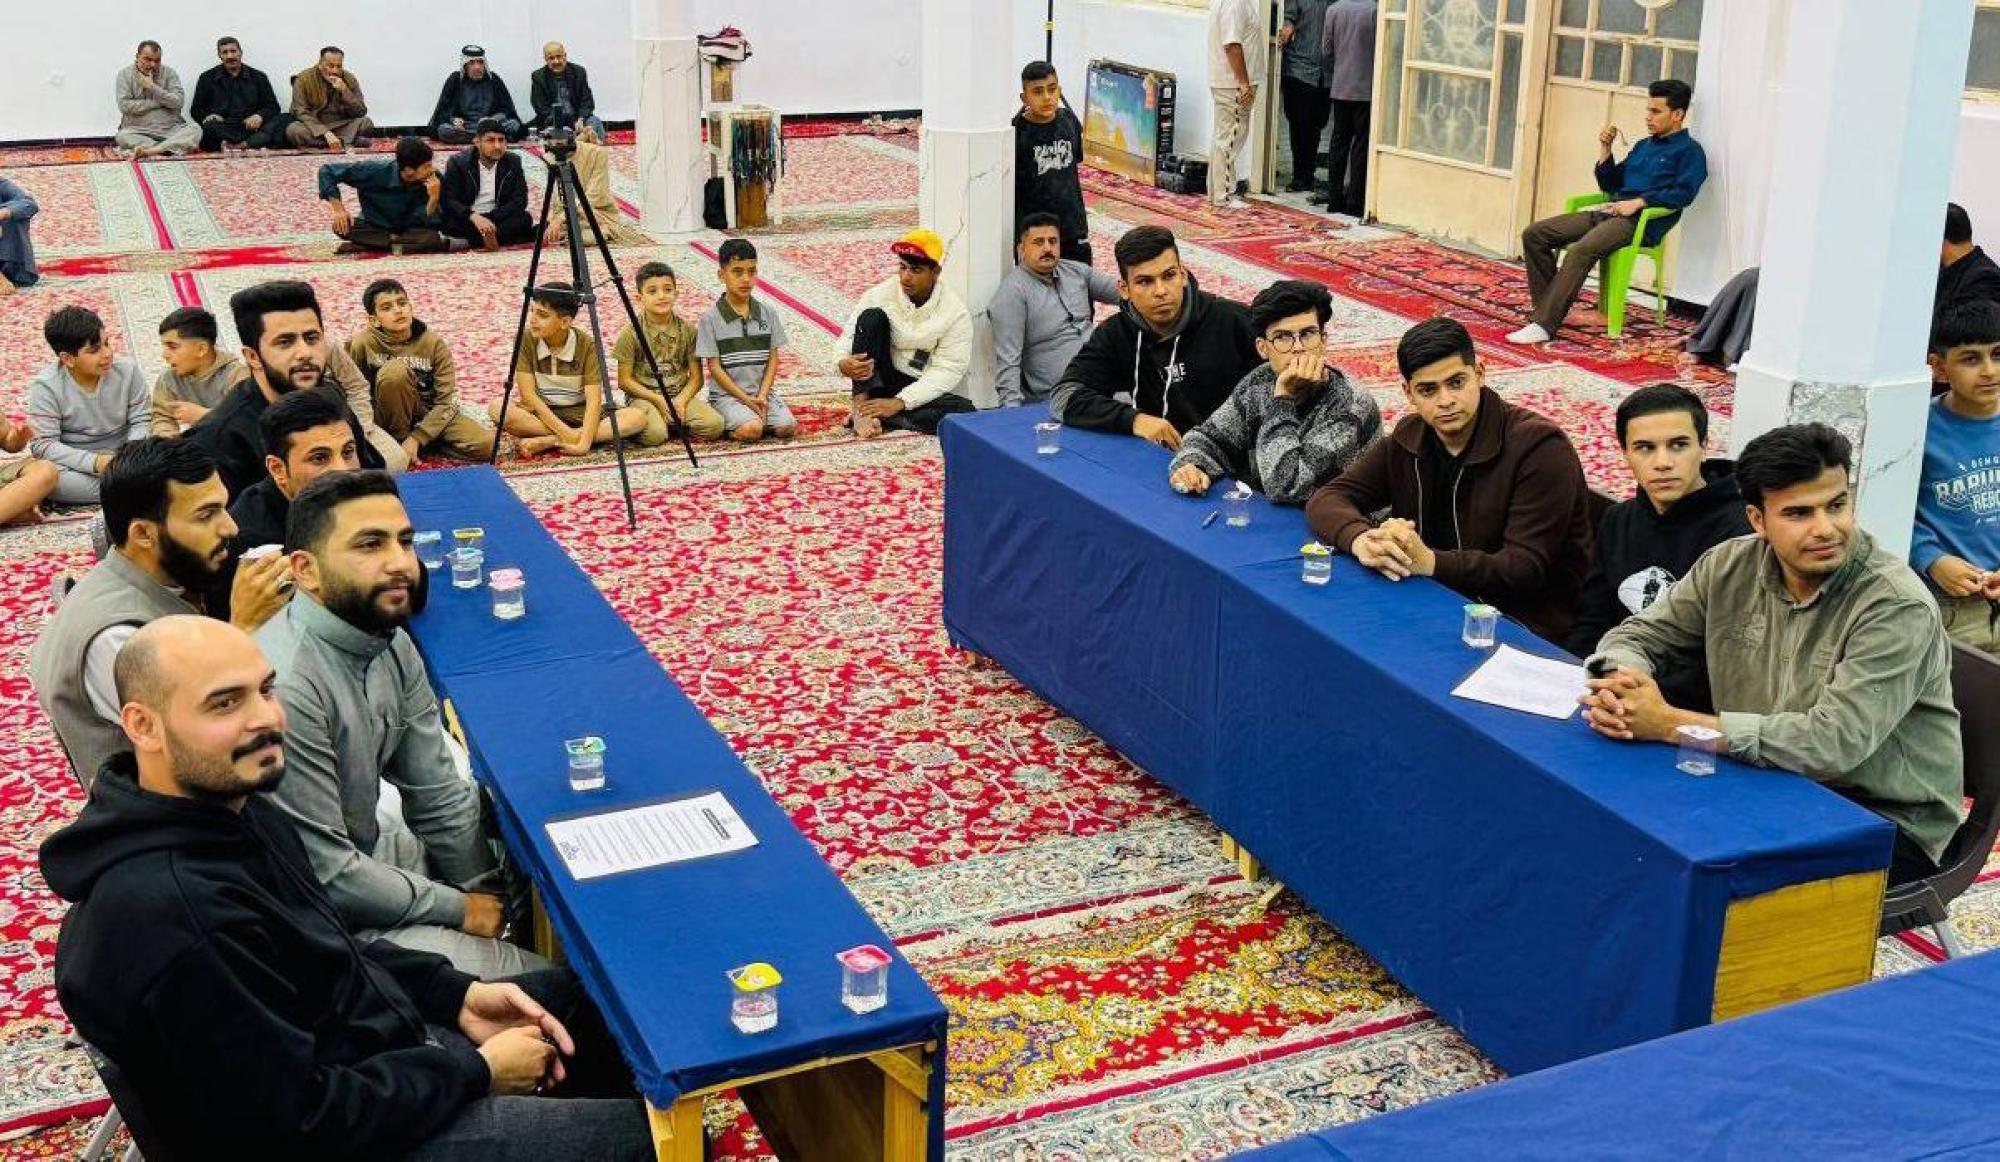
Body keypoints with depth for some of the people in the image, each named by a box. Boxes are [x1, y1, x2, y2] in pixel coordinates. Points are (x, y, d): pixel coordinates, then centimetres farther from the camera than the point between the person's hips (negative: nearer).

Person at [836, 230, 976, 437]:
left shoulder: (955, 312, -12)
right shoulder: (880, 295, -7)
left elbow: (947, 371, -16)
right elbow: (849, 335, -2)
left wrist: (900, 402, -26)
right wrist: (843, 363, -28)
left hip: (924, 391, 0)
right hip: (880, 382, 1)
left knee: (965, 413, -31)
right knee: (872, 316, -21)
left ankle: (872, 416, -28)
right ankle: (861, 406, -28)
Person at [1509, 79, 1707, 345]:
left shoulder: (1689, 151, 3)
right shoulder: (1644, 146, 27)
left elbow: (1683, 193, -13)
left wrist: (1638, 202, -19)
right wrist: (1605, 148, 14)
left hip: (1639, 222, -9)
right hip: (1606, 212, 9)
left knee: (1580, 251, -36)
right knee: (1534, 233, -8)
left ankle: (1544, 325, -38)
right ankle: (1547, 309, -12)